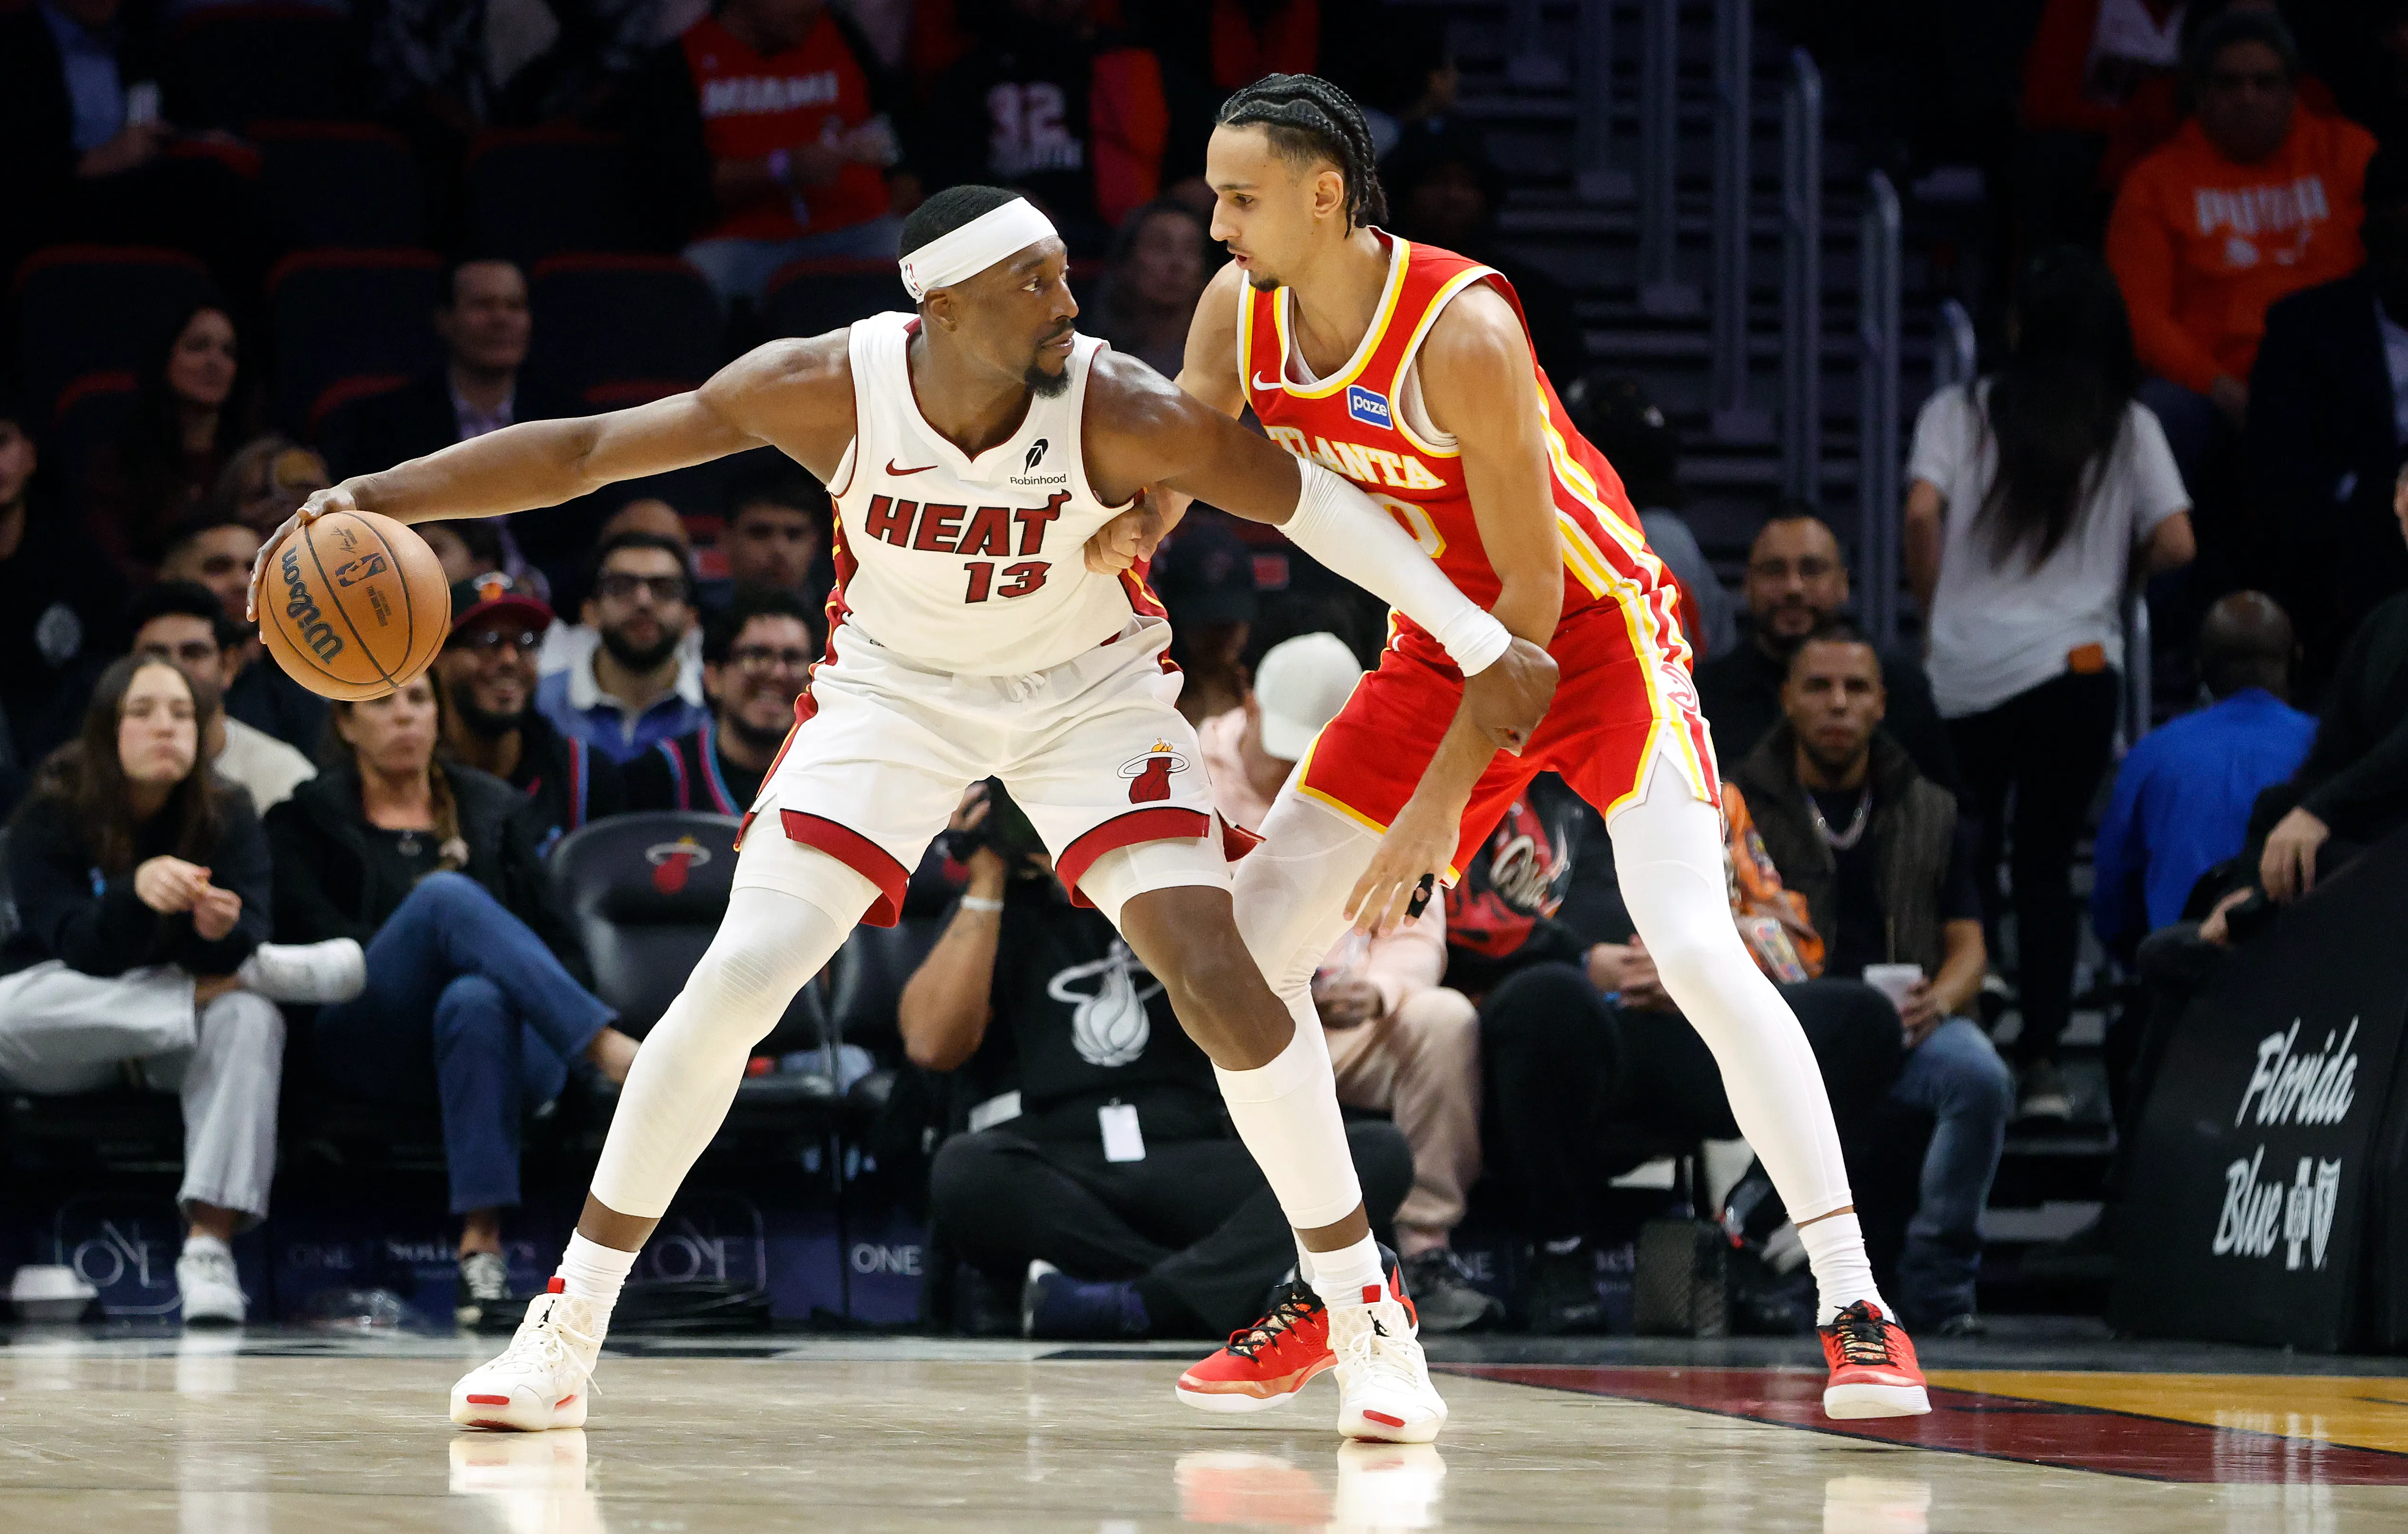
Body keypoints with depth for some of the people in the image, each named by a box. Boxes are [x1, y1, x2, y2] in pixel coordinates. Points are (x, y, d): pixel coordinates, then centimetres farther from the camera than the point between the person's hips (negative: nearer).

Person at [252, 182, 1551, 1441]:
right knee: (737, 979, -10)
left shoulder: (1120, 414, -31)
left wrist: (1481, 644, -14)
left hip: (1088, 688, -1)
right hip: (894, 685, 1)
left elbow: (1306, 499, -17)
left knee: (1221, 977, -15)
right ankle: (564, 1336, 1)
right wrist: (373, 499, -27)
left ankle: (1367, 1318, 2)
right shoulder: (831, 388, -27)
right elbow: (587, 450, -20)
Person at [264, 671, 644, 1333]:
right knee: (445, 894, -31)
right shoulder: (308, 817, 17)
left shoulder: (490, 806, 24)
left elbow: (558, 941, 18)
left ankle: (481, 1247, -49)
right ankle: (610, 1048, -46)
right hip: (369, 1043, -1)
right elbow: (310, 934, -1)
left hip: (498, 1034, 2)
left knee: (474, 999, -39)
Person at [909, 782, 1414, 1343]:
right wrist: (987, 884, 0)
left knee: (1380, 1153, -25)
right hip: (1049, 1181, -2)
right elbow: (932, 1044, -3)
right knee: (964, 1172, -38)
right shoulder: (997, 911, 14)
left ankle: (1140, 1303, -41)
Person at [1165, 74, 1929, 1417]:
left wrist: (1443, 801, -26)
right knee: (1254, 937, 2)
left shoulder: (1461, 330, -29)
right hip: (1449, 644, 7)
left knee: (1694, 948, -24)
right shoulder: (1240, 312, -9)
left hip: (1594, 627, -7)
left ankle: (1858, 1312, -22)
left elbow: (1536, 590, -25)